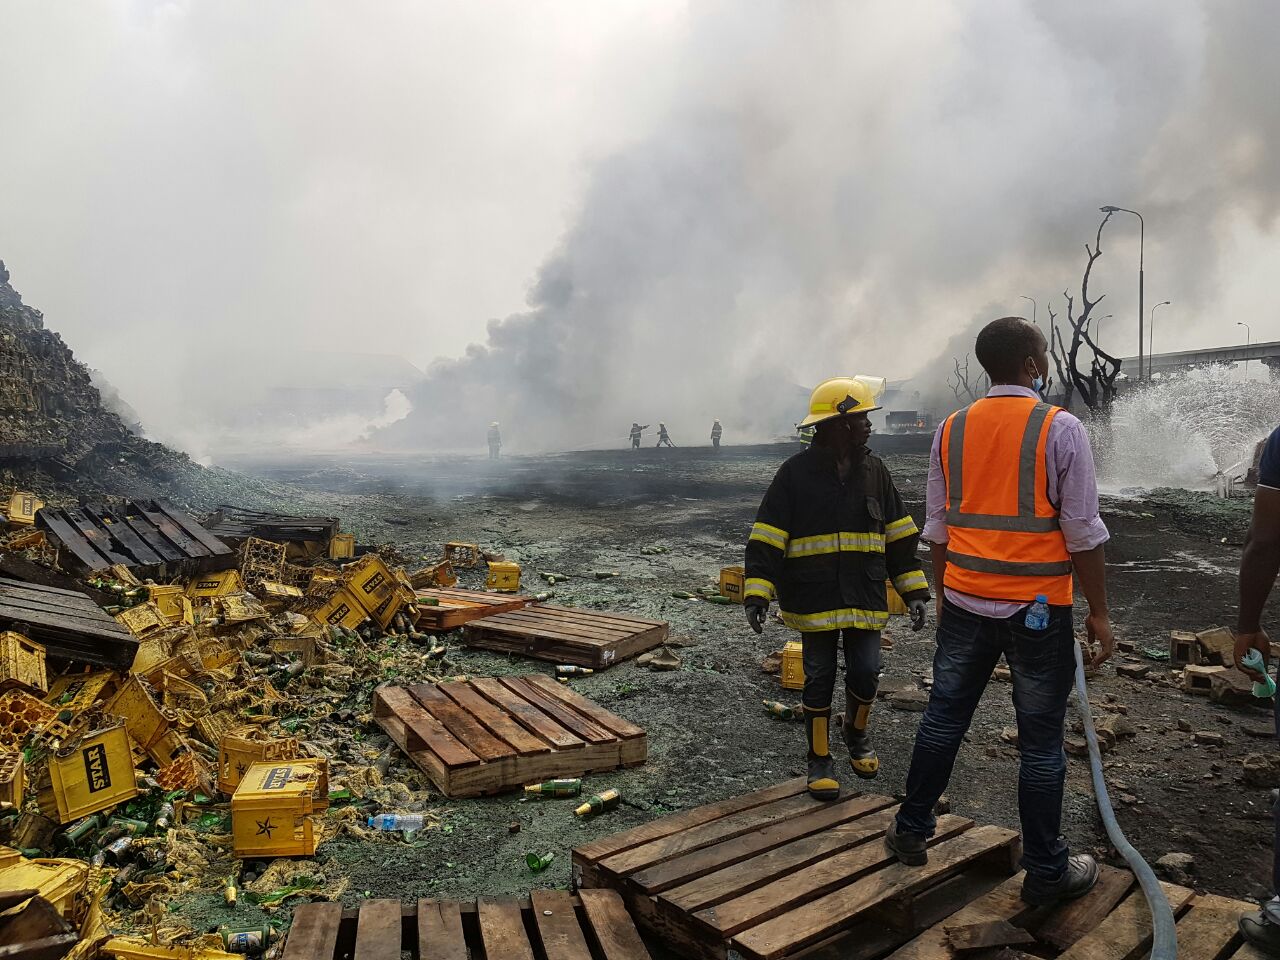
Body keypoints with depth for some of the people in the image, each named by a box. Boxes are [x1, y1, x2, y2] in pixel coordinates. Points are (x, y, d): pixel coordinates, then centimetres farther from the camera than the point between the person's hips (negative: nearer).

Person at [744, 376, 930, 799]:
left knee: (865, 673, 4)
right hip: (814, 601, -3)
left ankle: (857, 733, 35)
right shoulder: (795, 473, -8)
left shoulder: (875, 471, 6)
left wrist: (914, 590, 8)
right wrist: (756, 594, -16)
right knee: (819, 680, 6)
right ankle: (819, 760, 24)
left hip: (866, 599, 3)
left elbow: (900, 537, 11)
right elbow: (765, 539, -9)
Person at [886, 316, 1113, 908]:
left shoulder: (951, 431, 3)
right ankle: (1046, 871, 21)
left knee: (943, 719, 16)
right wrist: (1098, 612, 0)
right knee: (1040, 742, 8)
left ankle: (911, 831, 28)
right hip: (1038, 609, -4)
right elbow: (1082, 532, -9)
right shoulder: (1060, 429, -9)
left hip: (965, 603, 4)